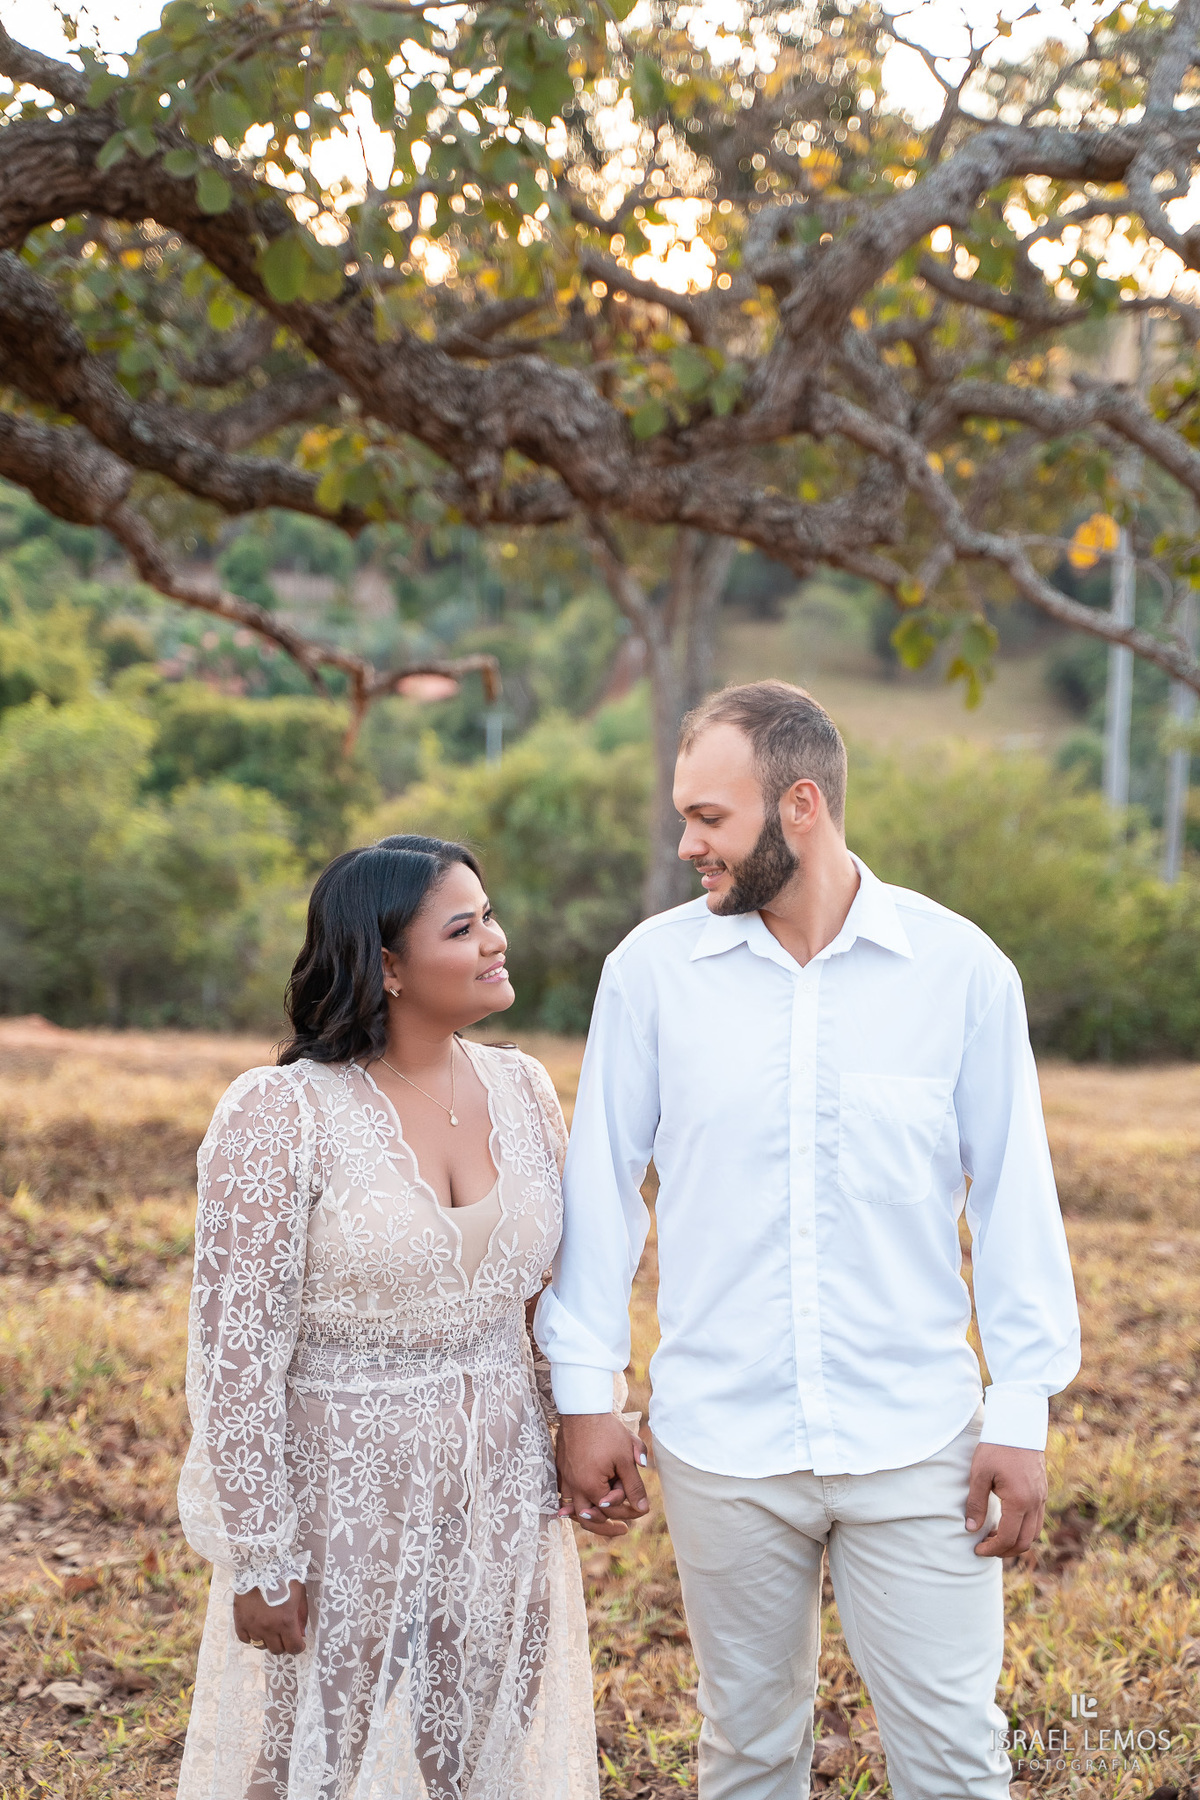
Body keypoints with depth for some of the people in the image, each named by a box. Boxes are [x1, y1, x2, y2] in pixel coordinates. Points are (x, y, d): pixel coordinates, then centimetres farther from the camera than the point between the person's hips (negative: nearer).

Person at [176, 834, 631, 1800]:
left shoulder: (522, 1088, 1)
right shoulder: (280, 1115, -16)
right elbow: (236, 1350, -14)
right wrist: (261, 1559, -13)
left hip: (502, 1493, 5)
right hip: (344, 1494, -5)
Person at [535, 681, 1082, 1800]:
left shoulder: (962, 969, -5)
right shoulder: (651, 968, -3)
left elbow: (1014, 1197, 0)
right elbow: (601, 1187, 3)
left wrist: (1022, 1413, -1)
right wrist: (582, 1396, 1)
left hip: (917, 1442, -1)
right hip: (721, 1444, 1)